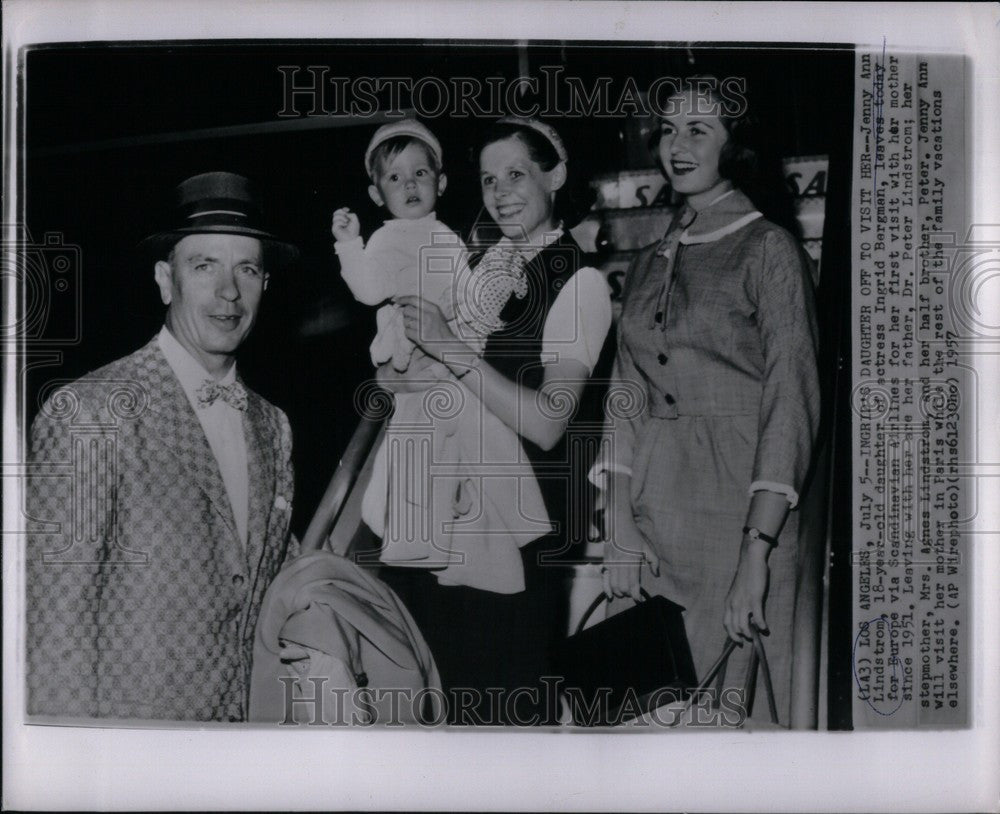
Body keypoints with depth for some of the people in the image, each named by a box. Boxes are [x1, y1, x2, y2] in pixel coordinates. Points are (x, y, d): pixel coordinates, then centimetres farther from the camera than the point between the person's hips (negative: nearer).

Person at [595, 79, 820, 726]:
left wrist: (758, 551, -19)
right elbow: (626, 401, 9)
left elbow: (791, 404, -11)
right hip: (650, 504, 5)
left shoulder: (767, 249, -3)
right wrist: (620, 529, -3)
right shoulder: (649, 263, 14)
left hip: (738, 505, -5)